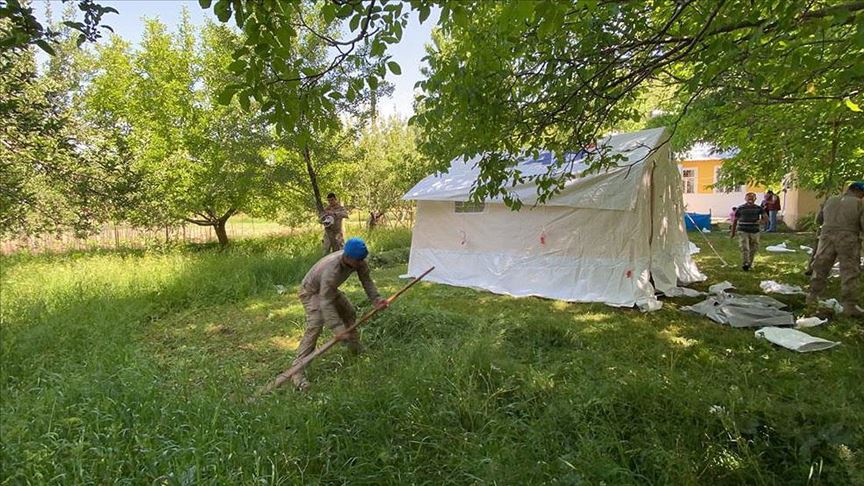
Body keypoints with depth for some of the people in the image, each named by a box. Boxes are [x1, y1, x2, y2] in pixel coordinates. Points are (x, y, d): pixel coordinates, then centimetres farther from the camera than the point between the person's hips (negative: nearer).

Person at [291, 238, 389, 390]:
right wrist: (338, 329, -47)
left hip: (329, 289, 8)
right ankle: (297, 369, -20)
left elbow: (366, 280, -7)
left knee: (349, 313, 17)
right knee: (315, 326, -24)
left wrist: (376, 299, -21)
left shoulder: (357, 260, -23)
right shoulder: (331, 270, -44)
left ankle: (355, 347, 41)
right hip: (312, 292, -8)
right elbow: (325, 303, -44)